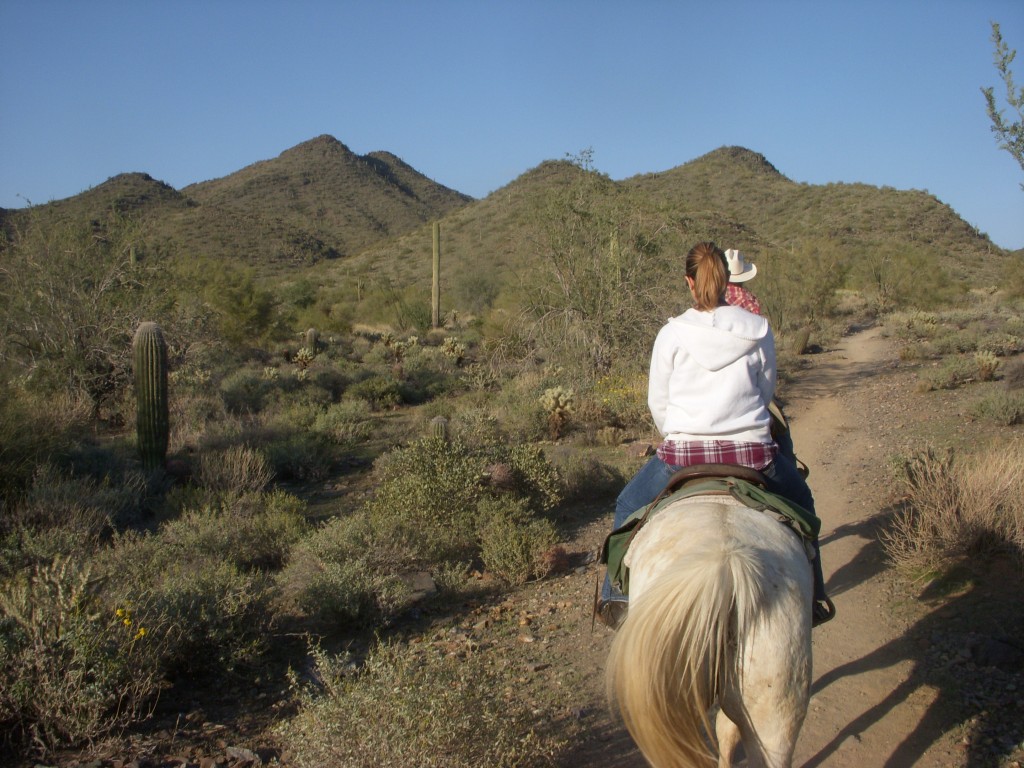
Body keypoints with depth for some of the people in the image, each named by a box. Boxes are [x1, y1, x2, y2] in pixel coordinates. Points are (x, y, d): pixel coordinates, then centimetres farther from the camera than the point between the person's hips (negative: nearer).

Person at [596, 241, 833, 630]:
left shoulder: (672, 333, -3)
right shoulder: (759, 330, 0)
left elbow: (657, 402, 4)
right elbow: (766, 390, 12)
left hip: (682, 453, -1)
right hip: (753, 453, 2)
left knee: (629, 506, 24)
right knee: (800, 500, 30)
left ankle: (618, 597, 25)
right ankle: (812, 597, 34)